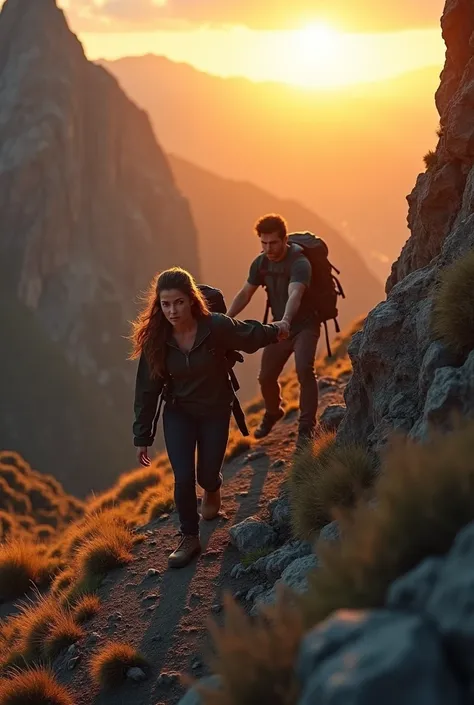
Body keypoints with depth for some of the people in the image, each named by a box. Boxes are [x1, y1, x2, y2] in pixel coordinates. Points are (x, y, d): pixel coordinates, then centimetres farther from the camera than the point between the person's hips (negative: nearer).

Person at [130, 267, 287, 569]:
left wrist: (276, 330, 14)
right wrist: (143, 437, -5)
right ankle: (190, 538, 12)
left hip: (215, 411, 0)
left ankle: (212, 489, 49)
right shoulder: (155, 339, -19)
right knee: (183, 479, -9)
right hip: (178, 414, 1)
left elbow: (251, 335, -4)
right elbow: (147, 389, -10)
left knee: (207, 474, 10)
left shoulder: (217, 327, -26)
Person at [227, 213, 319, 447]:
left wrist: (285, 321, -63)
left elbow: (295, 295, -45)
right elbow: (245, 294, 3)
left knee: (304, 370, -27)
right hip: (280, 327, 6)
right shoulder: (261, 263, -5)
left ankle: (306, 427, -17)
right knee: (266, 377, 6)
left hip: (304, 325, -6)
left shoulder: (299, 263, -27)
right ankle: (272, 413, 37)